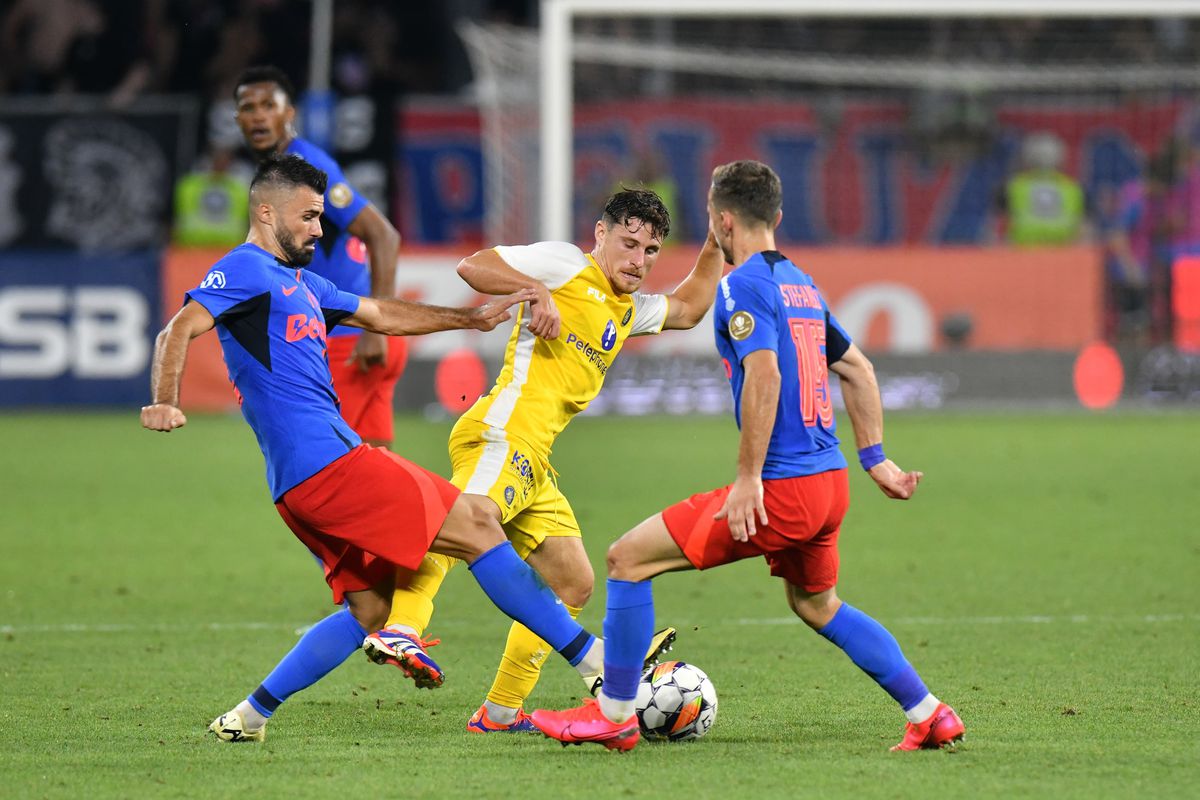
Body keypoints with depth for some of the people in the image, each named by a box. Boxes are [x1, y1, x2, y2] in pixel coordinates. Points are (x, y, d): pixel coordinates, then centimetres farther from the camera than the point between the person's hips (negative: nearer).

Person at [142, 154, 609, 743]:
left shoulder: (300, 283, 25)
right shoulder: (246, 270, -4)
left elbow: (383, 316, 34)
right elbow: (179, 332, -16)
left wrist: (472, 318, 32)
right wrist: (165, 404, -32)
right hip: (324, 459, -11)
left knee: (368, 611, 12)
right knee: (475, 529, -7)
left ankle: (247, 716, 8)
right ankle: (593, 659, -6)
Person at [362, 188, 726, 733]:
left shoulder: (629, 310, 30)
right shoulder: (566, 265, 6)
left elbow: (688, 309, 44)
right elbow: (473, 266, -1)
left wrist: (717, 247, 33)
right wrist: (538, 291, -14)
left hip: (533, 464, 9)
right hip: (504, 432, -9)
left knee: (573, 586, 11)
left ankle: (500, 712, 12)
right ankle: (400, 628, -58)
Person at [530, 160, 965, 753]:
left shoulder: (743, 285, -10)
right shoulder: (801, 284, 17)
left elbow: (764, 375, -24)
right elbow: (856, 370, 24)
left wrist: (749, 477, -23)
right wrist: (874, 459, 26)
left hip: (780, 485, -9)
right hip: (830, 482, 9)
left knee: (629, 558, -2)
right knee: (815, 605, 30)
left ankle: (614, 715, 3)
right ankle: (930, 716, 27)